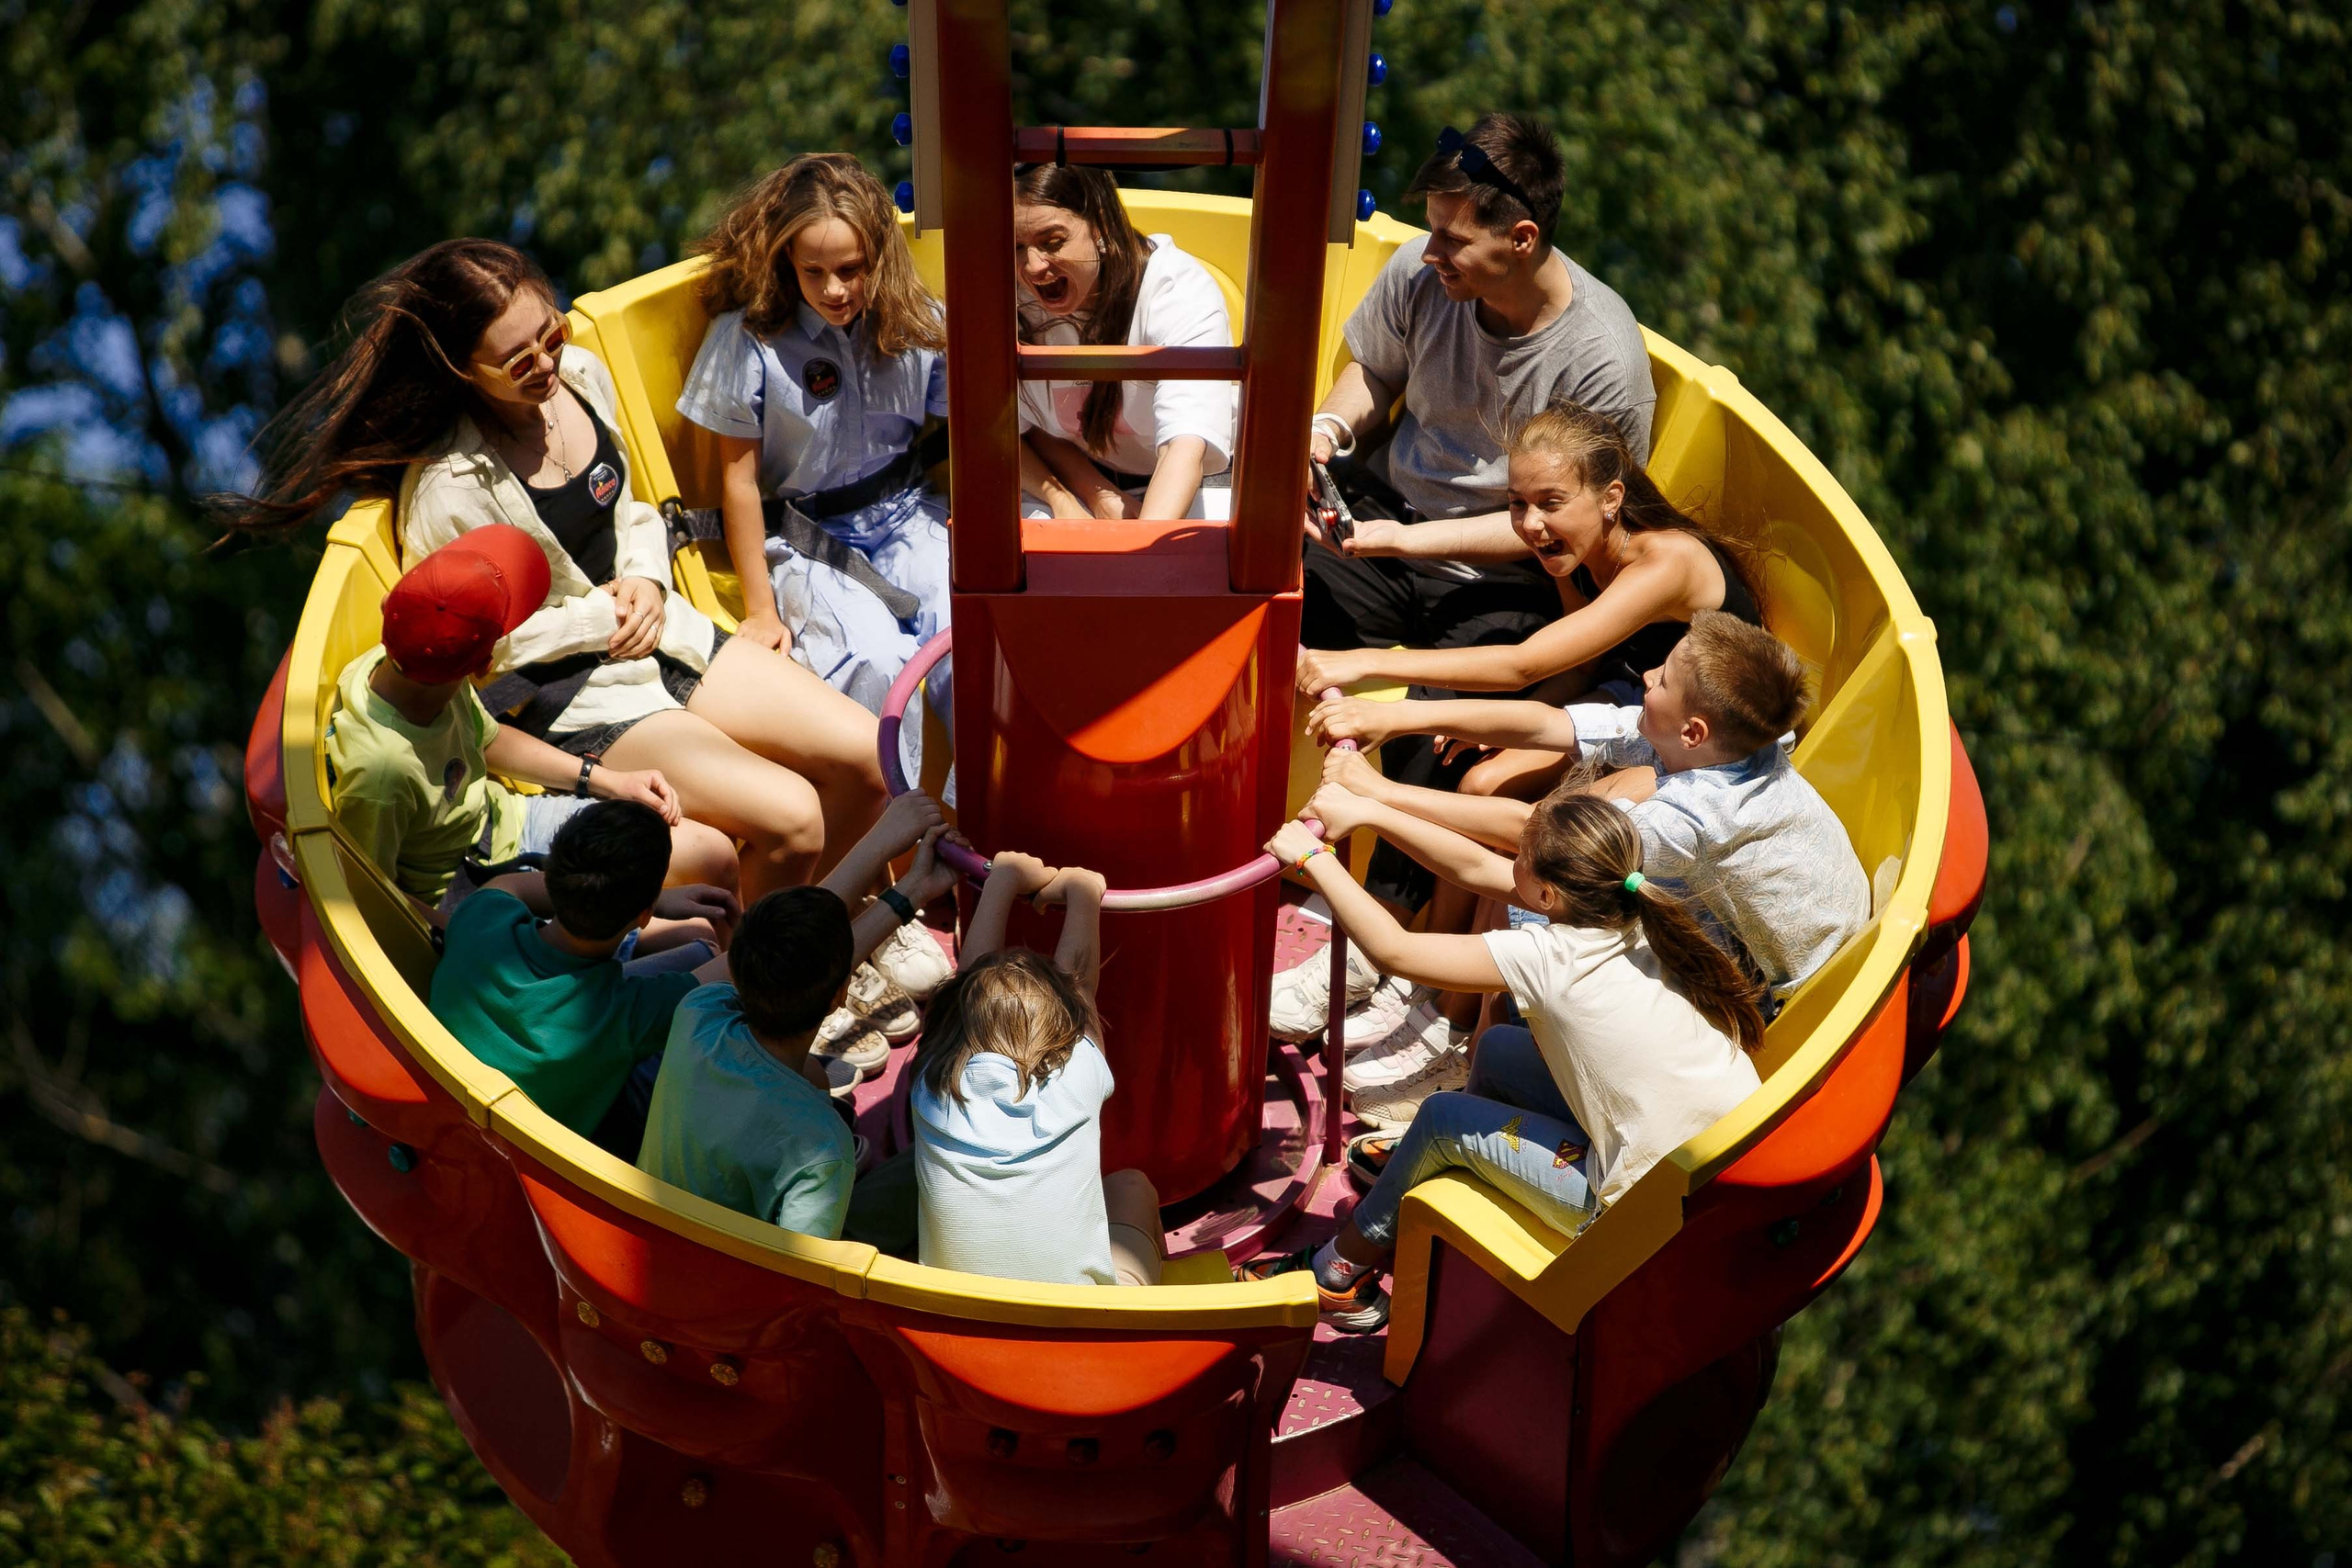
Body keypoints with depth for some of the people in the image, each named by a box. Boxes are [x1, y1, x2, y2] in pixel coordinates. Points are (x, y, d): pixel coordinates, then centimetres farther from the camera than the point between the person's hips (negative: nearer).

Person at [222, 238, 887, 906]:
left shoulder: (582, 374, -3)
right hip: (568, 694, -8)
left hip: (658, 631, 8)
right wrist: (604, 619, -14)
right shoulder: (450, 488, -25)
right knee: (790, 819, -21)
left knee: (865, 757, -1)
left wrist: (645, 577, -5)